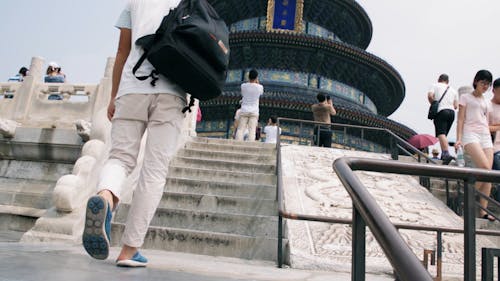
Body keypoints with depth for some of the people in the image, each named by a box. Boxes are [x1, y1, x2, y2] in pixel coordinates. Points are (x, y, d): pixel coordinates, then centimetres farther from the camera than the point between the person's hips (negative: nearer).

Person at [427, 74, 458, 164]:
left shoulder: (435, 86, 11)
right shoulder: (453, 90, 24)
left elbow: (430, 95, -9)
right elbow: (456, 106, 16)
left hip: (441, 111, -5)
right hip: (451, 112, 6)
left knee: (441, 133, -17)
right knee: (444, 134, 16)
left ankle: (446, 153, -34)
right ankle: (443, 154, 13)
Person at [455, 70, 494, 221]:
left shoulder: (487, 103, 25)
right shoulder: (466, 97, 10)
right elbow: (460, 119, 2)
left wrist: (490, 141, 16)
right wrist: (459, 138, -9)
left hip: (486, 137, 6)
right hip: (470, 134, -6)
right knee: (485, 168, -25)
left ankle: (483, 211, -5)